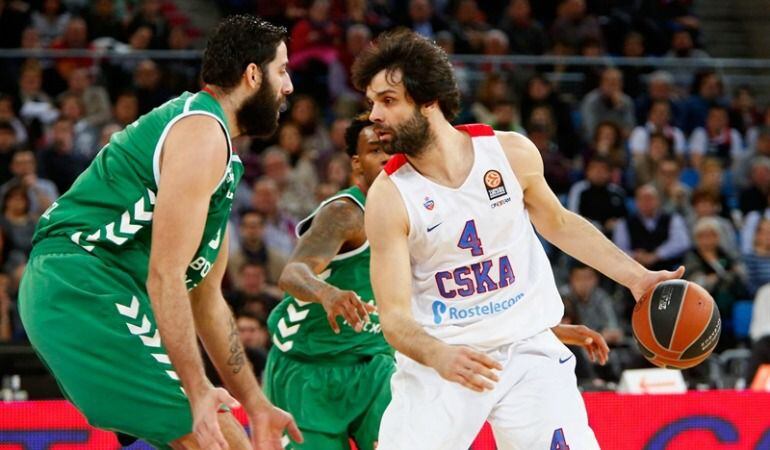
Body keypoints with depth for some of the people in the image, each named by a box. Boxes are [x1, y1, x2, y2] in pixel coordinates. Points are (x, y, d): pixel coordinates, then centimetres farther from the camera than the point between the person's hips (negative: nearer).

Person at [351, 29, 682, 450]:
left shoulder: (512, 153, -5)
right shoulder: (389, 196, -13)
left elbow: (558, 223, 15)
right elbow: (394, 313, -16)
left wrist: (636, 277, 10)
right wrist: (438, 356, -36)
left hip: (527, 350, 2)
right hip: (437, 359, -2)